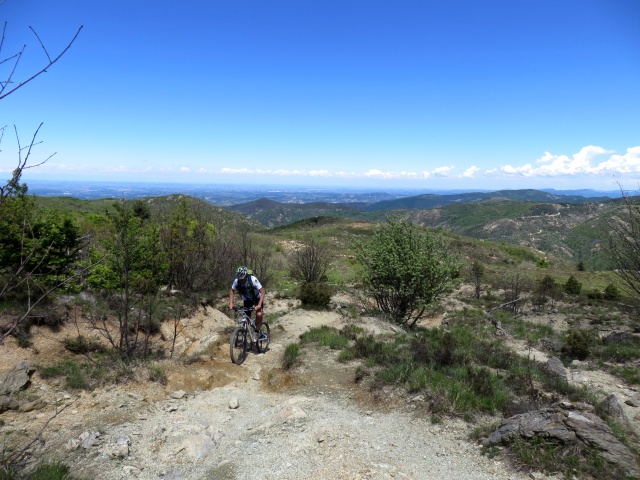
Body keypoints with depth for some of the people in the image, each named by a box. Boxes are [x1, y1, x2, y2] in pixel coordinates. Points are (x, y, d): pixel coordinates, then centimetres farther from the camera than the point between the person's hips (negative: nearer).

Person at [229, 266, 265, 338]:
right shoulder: (236, 281, -25)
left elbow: (262, 291, -33)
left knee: (259, 314, -23)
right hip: (247, 299, 3)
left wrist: (259, 305, -42)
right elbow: (232, 291, -6)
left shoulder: (253, 279, -35)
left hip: (257, 297, -3)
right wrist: (231, 303, -18)